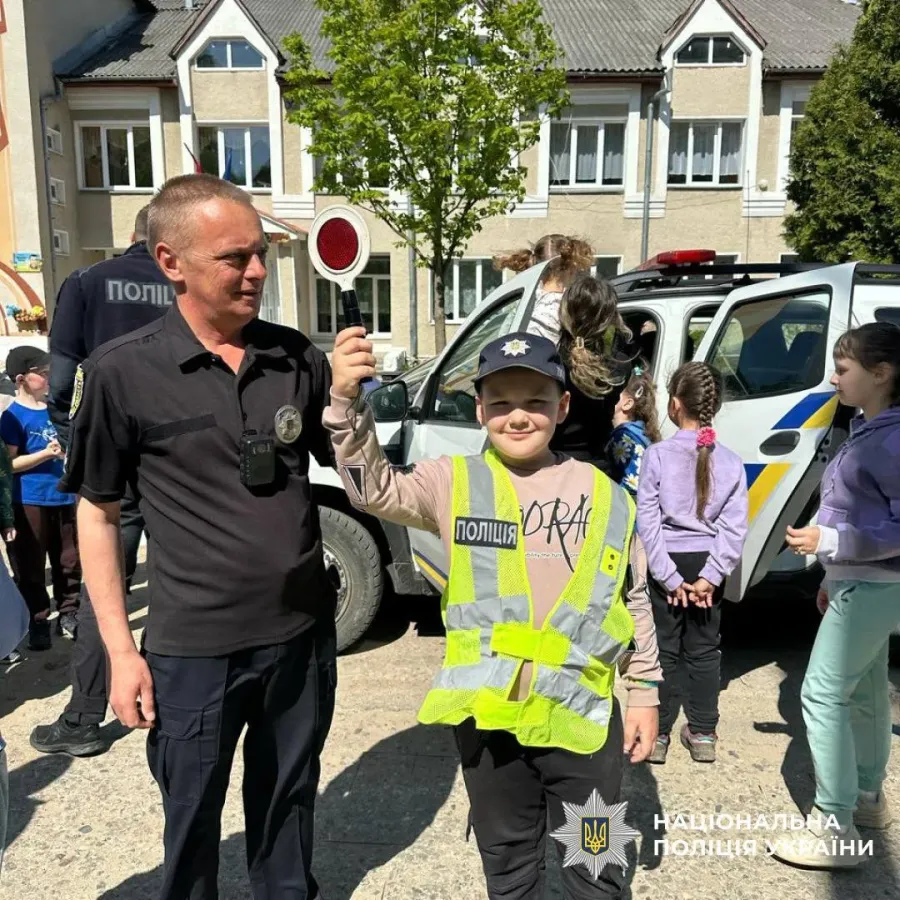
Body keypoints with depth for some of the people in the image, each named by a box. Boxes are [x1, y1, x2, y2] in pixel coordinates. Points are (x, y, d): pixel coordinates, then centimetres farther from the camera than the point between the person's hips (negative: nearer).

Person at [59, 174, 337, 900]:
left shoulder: (297, 357, -2)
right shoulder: (123, 372, -10)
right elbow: (97, 513, -2)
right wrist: (121, 651, -4)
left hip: (303, 634, 3)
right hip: (192, 653, -2)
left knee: (288, 807, 23)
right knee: (193, 827, 18)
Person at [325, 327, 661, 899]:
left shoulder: (605, 496, -1)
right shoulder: (455, 482, -2)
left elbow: (635, 603, 6)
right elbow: (376, 490, -17)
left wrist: (644, 695, 8)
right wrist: (348, 403, -31)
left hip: (582, 708, 0)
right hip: (486, 710, 1)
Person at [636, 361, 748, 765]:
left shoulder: (657, 455, -14)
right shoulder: (730, 461, -4)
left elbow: (648, 522, -14)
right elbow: (734, 526, -7)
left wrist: (669, 578, -9)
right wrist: (710, 575, -6)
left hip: (667, 564, -3)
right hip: (707, 564, 3)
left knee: (663, 650, 10)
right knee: (704, 650, 16)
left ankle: (657, 734, 19)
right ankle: (702, 734, 25)